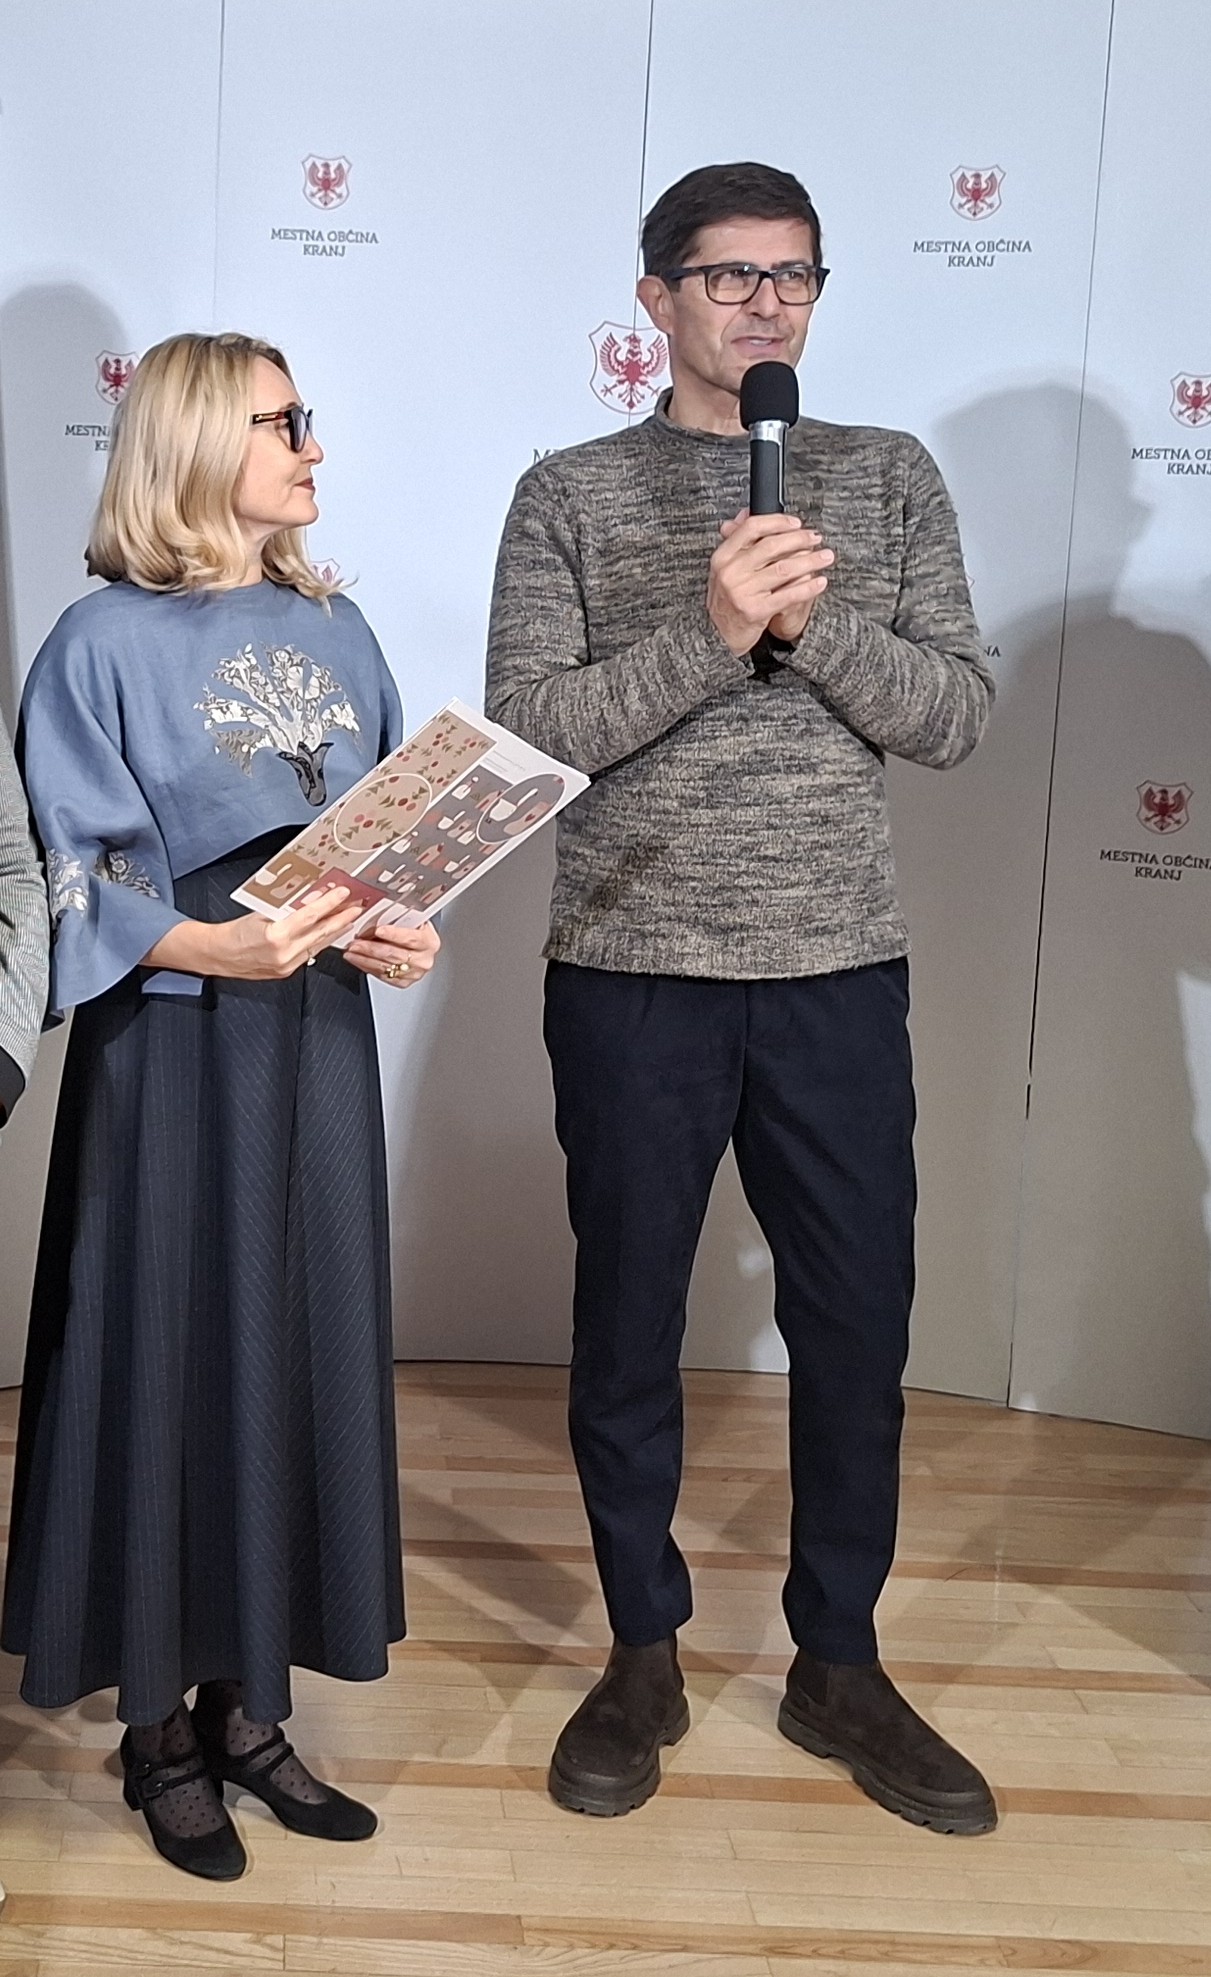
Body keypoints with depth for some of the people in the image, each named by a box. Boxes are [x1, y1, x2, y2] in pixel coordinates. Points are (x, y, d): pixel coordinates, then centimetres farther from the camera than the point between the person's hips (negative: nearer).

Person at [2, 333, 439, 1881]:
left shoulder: (335, 633, 11)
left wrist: (395, 932, -6)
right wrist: (225, 947, -25)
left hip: (318, 1042, 6)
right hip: (173, 1053, -5)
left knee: (303, 1358, 10)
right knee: (171, 1363, 4)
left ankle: (249, 1703, 26)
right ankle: (159, 1723, 23)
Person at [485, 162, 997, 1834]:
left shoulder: (890, 479, 6)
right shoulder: (571, 495, 1)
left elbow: (955, 717, -1)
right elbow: (527, 733, -9)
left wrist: (814, 620, -18)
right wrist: (708, 633, -21)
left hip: (839, 975, 2)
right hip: (633, 977, -1)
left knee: (857, 1325, 9)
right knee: (628, 1325, 10)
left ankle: (839, 1666, 29)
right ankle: (643, 1659, 30)